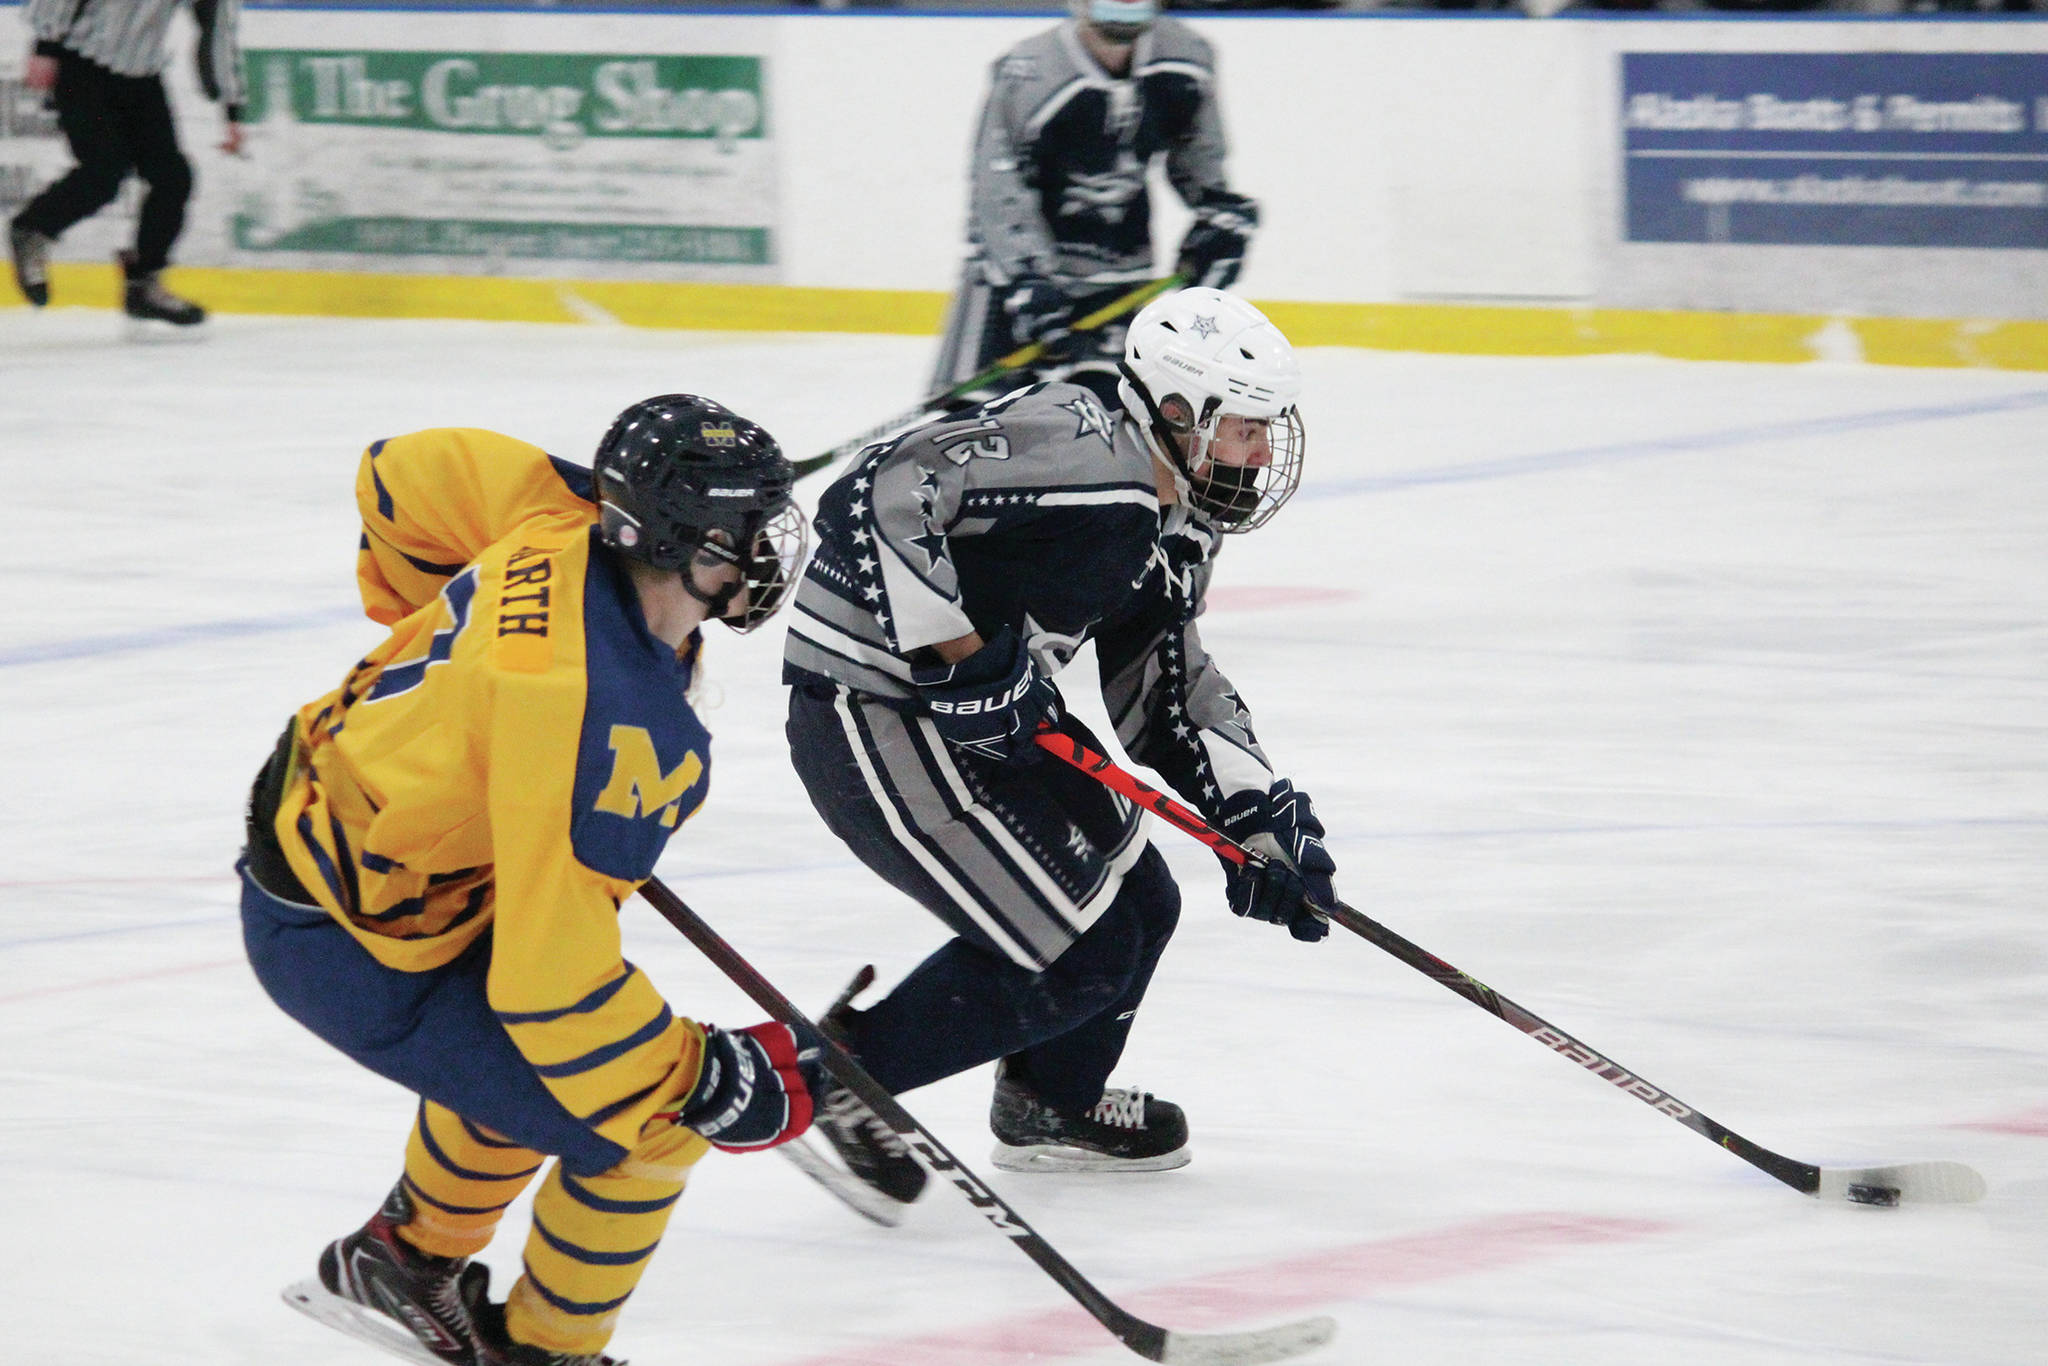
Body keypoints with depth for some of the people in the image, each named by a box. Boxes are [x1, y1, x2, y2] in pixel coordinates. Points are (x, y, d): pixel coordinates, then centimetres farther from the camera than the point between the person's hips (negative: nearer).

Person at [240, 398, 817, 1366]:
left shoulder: (568, 525, -11)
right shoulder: (596, 713, -35)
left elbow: (407, 478, 9)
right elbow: (553, 960, -33)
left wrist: (434, 632, 26)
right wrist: (705, 1081, -22)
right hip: (346, 946, -9)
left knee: (520, 1041, 32)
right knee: (649, 1130, -3)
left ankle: (409, 1262, 49)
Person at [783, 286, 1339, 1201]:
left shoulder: (1174, 533, 8)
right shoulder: (1080, 459, -25)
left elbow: (1172, 694, 16)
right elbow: (872, 502, -32)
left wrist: (1262, 818, 4)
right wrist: (956, 649, -29)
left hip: (986, 712, 10)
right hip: (870, 719, -10)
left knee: (1137, 903, 18)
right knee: (1074, 955, -9)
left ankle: (1053, 1104, 40)